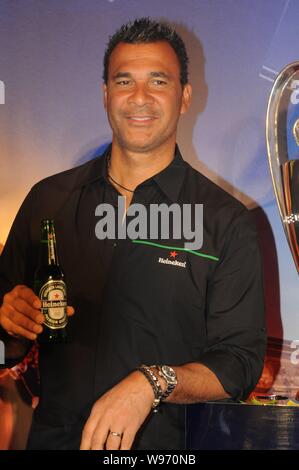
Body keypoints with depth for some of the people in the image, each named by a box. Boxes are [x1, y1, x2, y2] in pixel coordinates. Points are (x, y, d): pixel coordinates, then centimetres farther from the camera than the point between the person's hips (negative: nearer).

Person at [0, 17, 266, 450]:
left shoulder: (225, 221, -7)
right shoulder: (49, 199, 1)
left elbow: (241, 362, -11)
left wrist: (152, 383, -25)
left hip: (160, 443, -2)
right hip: (51, 435, 3)